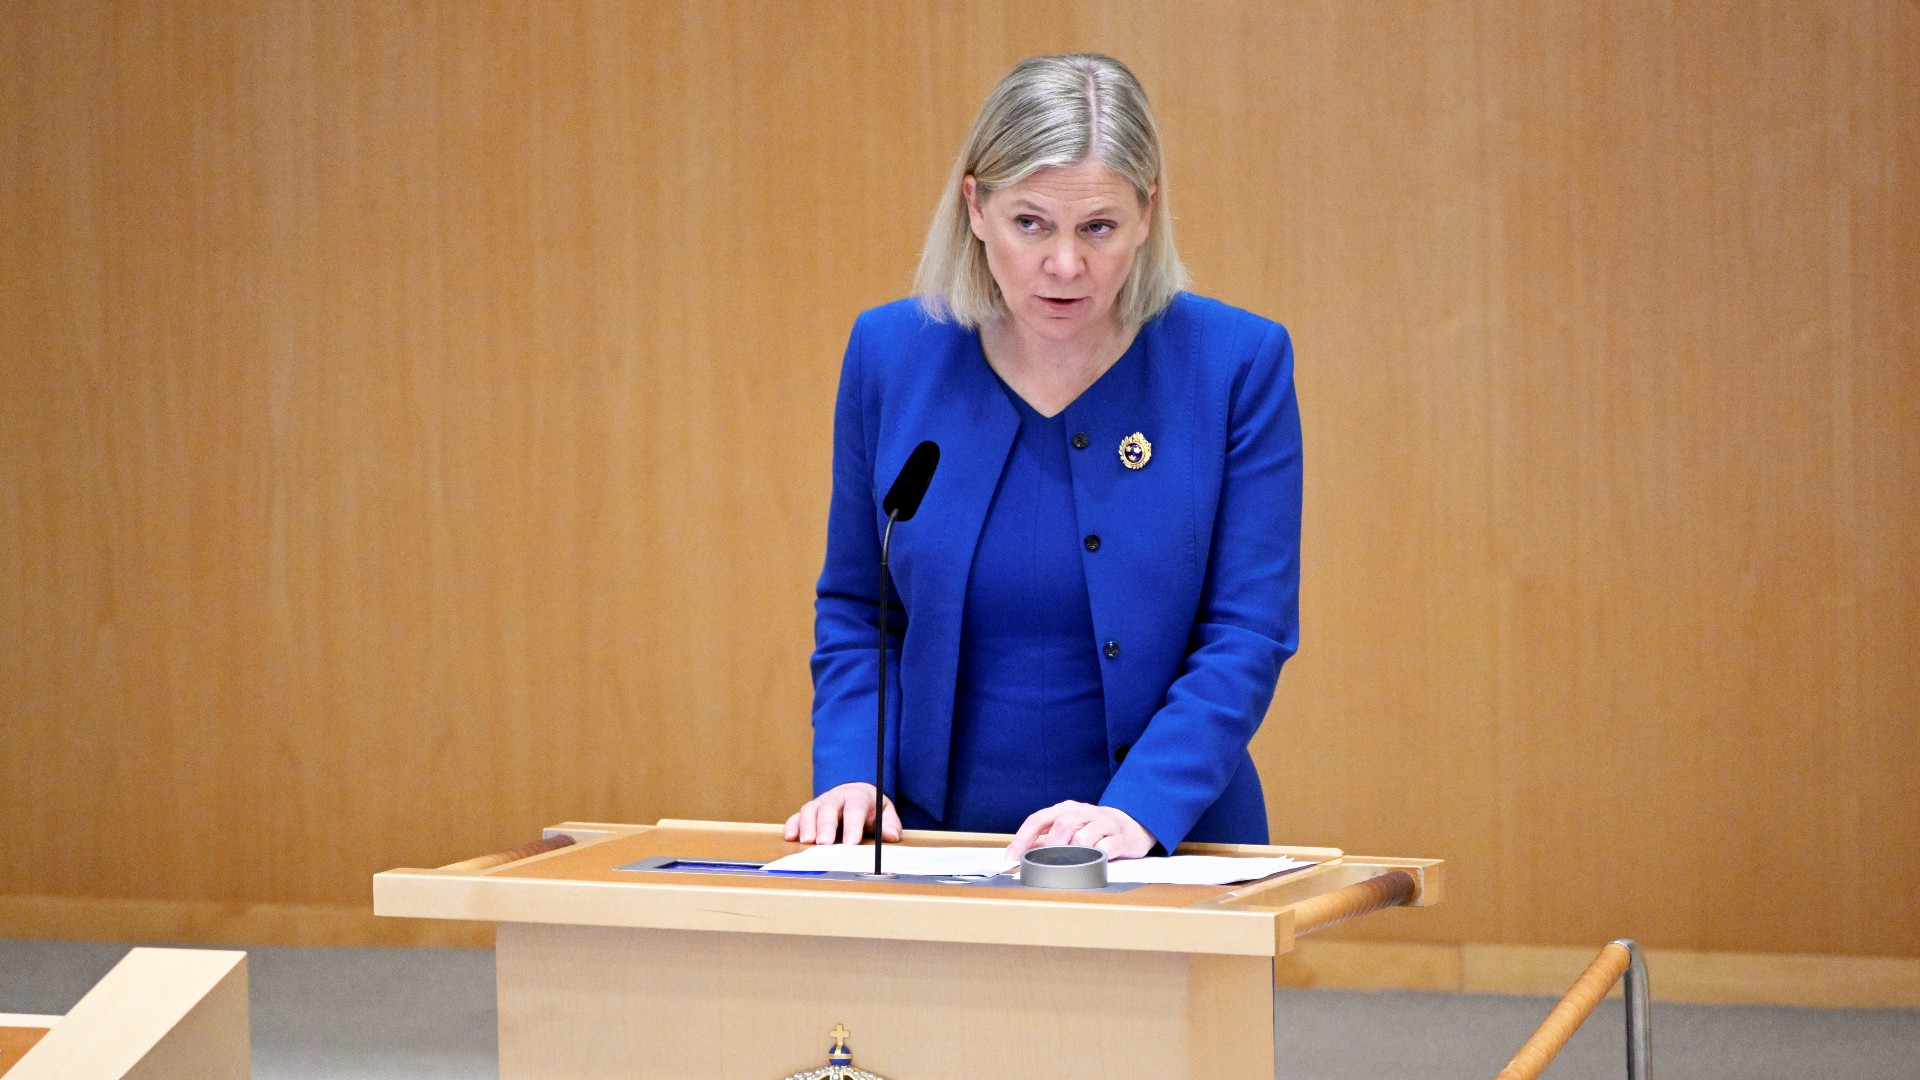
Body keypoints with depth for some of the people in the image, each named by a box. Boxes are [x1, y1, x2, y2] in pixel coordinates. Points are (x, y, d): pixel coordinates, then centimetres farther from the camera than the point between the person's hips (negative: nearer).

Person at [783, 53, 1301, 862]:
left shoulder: (1236, 363, -2)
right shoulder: (890, 353, 4)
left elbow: (1247, 634, -5)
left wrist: (1137, 812, -17)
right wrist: (850, 773, -1)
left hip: (1166, 851, -1)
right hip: (938, 845, 2)